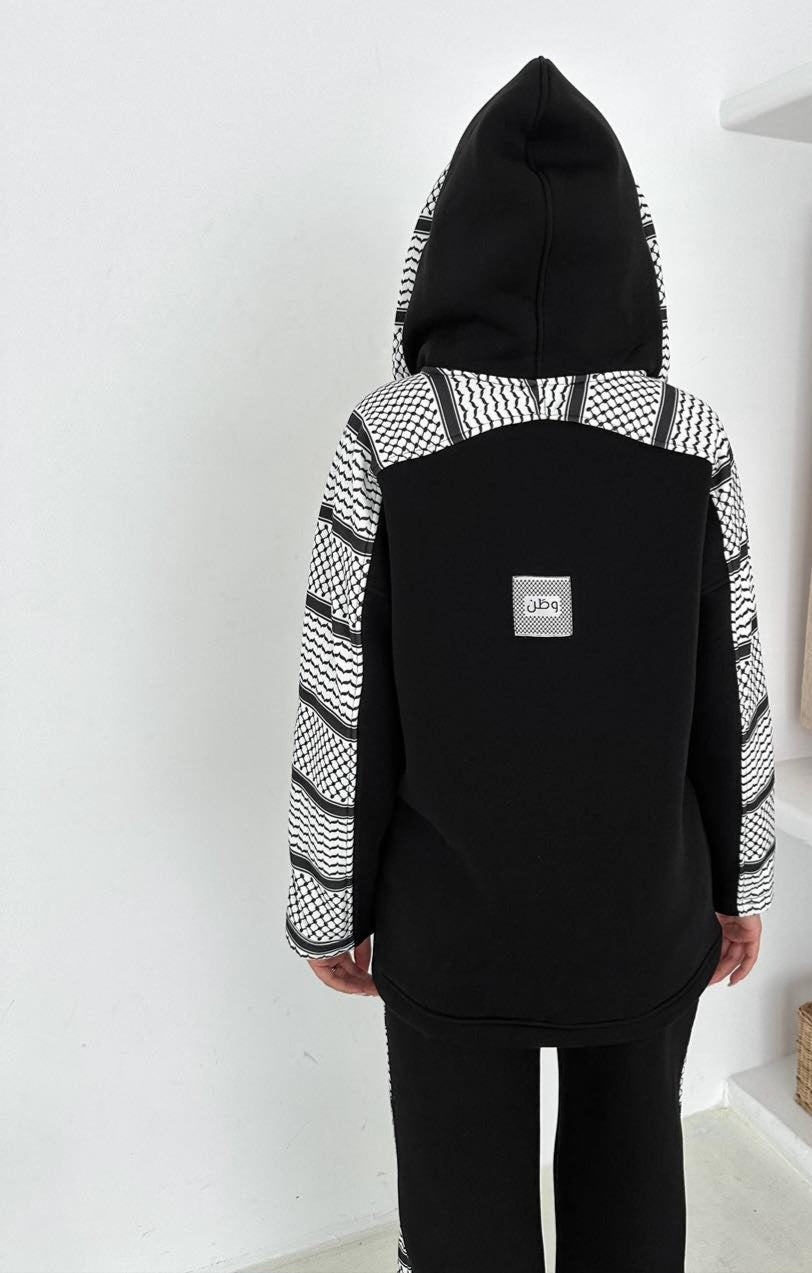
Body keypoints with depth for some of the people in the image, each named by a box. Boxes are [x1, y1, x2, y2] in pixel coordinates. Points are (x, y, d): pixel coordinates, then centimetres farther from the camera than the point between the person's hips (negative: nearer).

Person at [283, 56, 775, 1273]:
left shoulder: (387, 435, -14)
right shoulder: (692, 438, -8)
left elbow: (343, 702, -12)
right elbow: (734, 687, -3)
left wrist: (332, 906, 1)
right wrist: (742, 880, 11)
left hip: (452, 918, -1)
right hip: (646, 909, 2)